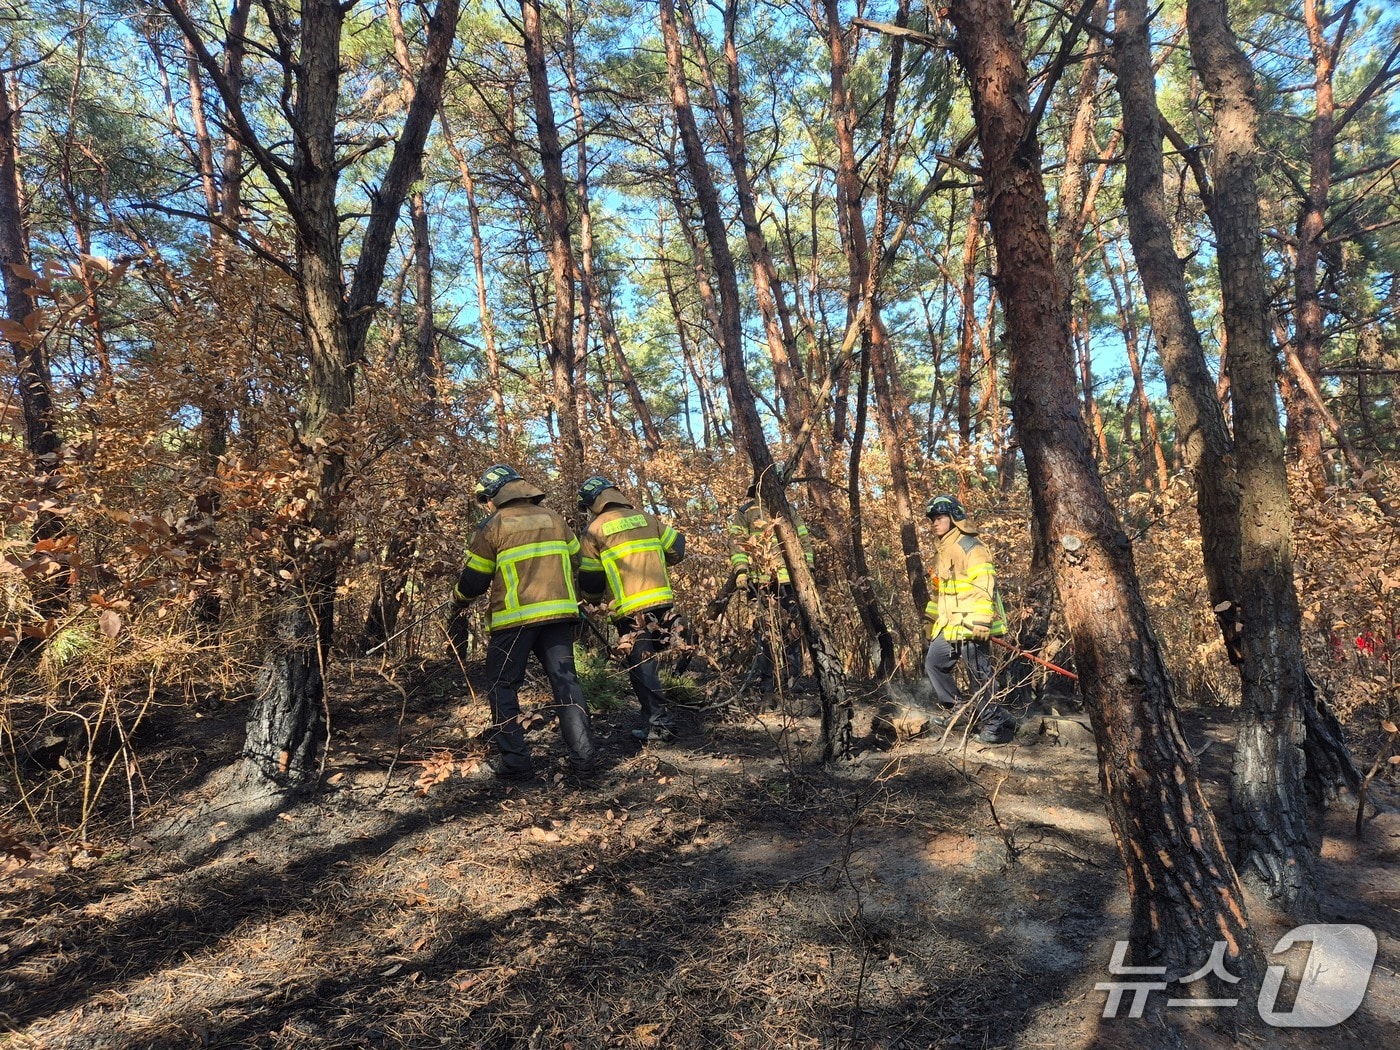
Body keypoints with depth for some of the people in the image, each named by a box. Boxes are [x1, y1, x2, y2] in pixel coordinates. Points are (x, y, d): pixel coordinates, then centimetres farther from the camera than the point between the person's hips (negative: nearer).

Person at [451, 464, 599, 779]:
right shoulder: (554, 519, 10)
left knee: (503, 686, 9)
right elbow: (575, 562, 20)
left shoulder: (493, 526, -2)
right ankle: (584, 755, 4)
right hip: (559, 613, 4)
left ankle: (513, 760, 7)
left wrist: (458, 598, 22)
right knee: (565, 680, 8)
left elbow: (473, 580, 1)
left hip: (515, 617, -4)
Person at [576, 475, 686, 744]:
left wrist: (593, 597, 24)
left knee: (641, 668, 2)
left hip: (631, 610, -5)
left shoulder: (595, 529, -1)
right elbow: (677, 548, 12)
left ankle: (661, 725, 1)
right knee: (647, 663, 19)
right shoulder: (646, 518, 10)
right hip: (662, 601, 5)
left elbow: (589, 579, 3)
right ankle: (652, 719, 26)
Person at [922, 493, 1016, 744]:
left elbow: (985, 586, -20)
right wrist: (931, 624, 27)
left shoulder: (970, 547, -11)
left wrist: (980, 621, -25)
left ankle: (998, 724, 5)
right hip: (949, 627, 10)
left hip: (971, 627, -10)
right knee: (933, 664, 16)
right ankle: (956, 710, 26)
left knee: (979, 677, -6)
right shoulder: (941, 554, 19)